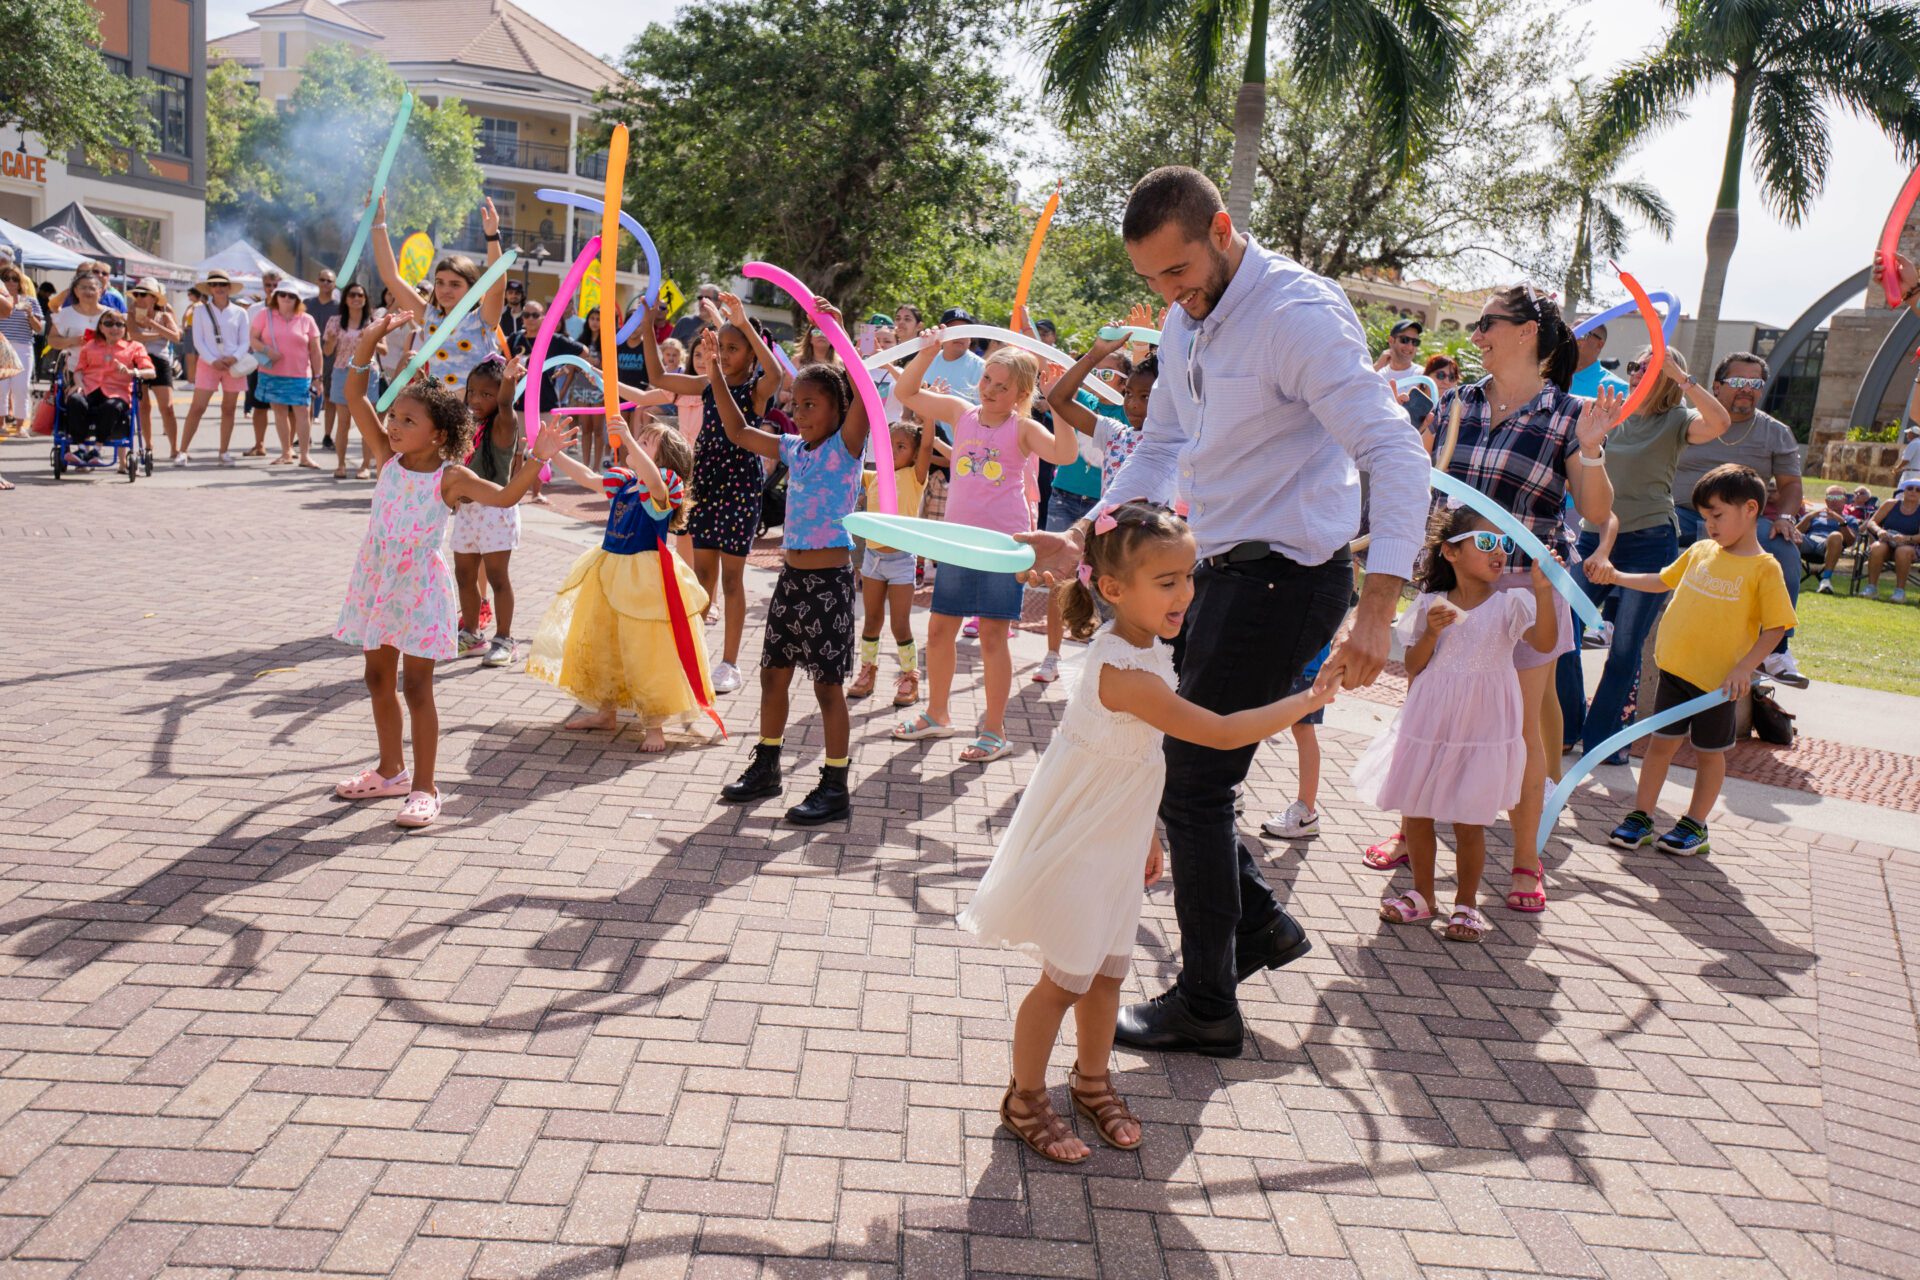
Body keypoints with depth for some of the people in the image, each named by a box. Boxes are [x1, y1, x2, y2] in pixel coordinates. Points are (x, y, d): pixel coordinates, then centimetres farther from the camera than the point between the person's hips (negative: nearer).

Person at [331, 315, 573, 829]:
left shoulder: (451, 477, -12)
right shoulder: (387, 456, 0)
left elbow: (504, 496, -20)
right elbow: (355, 396, -1)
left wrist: (536, 459, -32)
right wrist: (370, 342, -10)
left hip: (418, 585, -5)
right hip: (376, 578, 5)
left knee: (416, 687, -1)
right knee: (379, 679, 15)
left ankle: (423, 788, 7)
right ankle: (391, 771, 31)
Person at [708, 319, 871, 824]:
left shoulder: (846, 446, -8)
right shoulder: (793, 448, 11)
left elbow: (863, 393, -24)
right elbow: (739, 431, 18)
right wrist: (716, 375, 11)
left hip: (829, 579, -7)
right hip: (791, 576, 7)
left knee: (828, 683, -2)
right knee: (773, 673, 14)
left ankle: (835, 787, 7)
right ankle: (766, 767, 29)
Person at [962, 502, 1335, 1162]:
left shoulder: (1145, 650, 1)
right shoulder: (1126, 673, -30)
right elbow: (1222, 733, -27)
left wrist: (1146, 832, 18)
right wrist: (1307, 700, -18)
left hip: (1114, 843, 9)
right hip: (1076, 848, -9)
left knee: (1107, 971, 19)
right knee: (1066, 980, 4)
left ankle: (1092, 1082, 37)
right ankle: (1024, 1100, 22)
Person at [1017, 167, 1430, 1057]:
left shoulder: (1301, 314, -20)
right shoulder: (1185, 322, 8)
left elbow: (1398, 457, -25)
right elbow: (1159, 452, 17)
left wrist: (1377, 611, -36)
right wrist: (1083, 537, 4)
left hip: (1285, 576, -9)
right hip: (1220, 569, 9)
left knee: (1193, 785, -2)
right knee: (1164, 756, 15)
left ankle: (1207, 1009, 16)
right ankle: (1259, 923, 33)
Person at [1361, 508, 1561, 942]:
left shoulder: (1510, 603, -5)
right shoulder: (1430, 605, 1)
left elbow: (1546, 642, -21)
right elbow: (1413, 667, 3)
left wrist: (1543, 590, -34)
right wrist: (1431, 632, -15)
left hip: (1483, 732, -3)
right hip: (1428, 727, 3)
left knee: (1469, 821, 3)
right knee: (1414, 813, 10)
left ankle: (1466, 903, 21)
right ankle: (1422, 894, 28)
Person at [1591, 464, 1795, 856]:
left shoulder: (1764, 568, -9)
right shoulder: (1700, 552, 6)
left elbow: (1775, 627, -10)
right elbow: (1662, 581, 21)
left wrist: (1743, 668, -17)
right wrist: (1617, 577, 14)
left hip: (1719, 680, -4)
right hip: (1674, 669, 4)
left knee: (1709, 752, 10)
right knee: (1661, 743, 9)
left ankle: (1694, 825, 23)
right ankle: (1640, 817, 17)